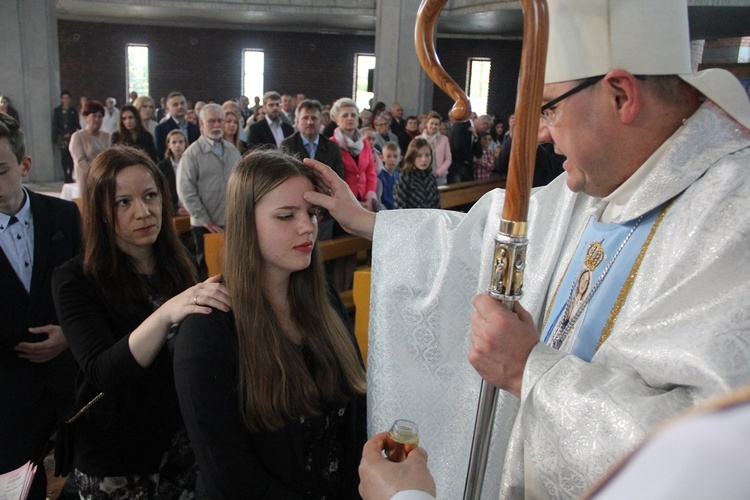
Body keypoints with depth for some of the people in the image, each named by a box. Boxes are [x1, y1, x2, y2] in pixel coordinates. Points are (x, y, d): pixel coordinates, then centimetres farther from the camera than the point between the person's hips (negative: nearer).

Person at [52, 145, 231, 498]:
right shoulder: (76, 280, -15)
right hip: (116, 458, -3)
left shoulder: (179, 265, -2)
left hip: (185, 442, 4)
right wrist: (164, 314, -43)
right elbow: (102, 372, -29)